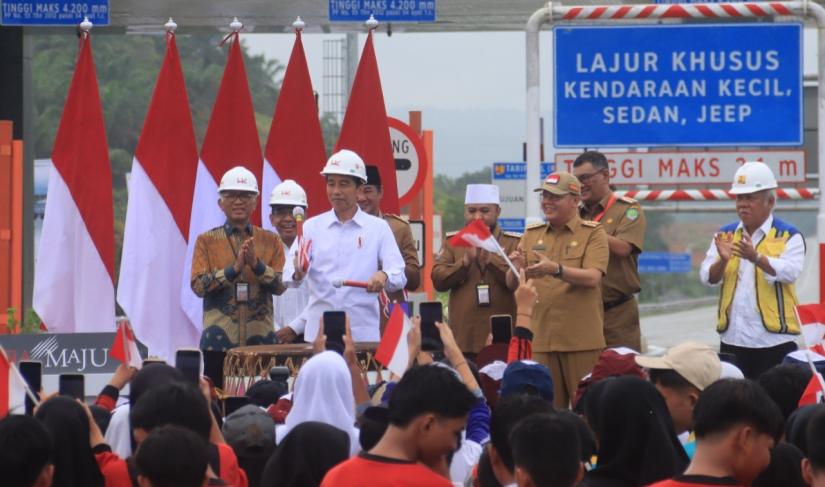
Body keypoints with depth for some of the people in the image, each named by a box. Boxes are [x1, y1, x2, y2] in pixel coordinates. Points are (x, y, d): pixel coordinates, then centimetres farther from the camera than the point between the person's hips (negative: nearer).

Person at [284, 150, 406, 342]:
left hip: (363, 333, -1)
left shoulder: (378, 228, 6)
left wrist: (384, 276, -24)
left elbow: (399, 276, -1)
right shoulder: (312, 227, 9)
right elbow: (290, 274, -1)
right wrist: (297, 273, -25)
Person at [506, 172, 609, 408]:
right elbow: (512, 283, 9)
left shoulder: (593, 233, 1)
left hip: (581, 339, -4)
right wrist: (517, 269, -15)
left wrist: (556, 270, -30)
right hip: (540, 338, 4)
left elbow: (592, 277, -14)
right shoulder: (531, 234, 14)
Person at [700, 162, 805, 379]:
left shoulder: (789, 236, -2)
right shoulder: (725, 234, 11)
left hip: (774, 340, -4)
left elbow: (790, 272, -18)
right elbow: (708, 278, 3)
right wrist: (723, 261, -20)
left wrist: (756, 257, -34)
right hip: (733, 339, 4)